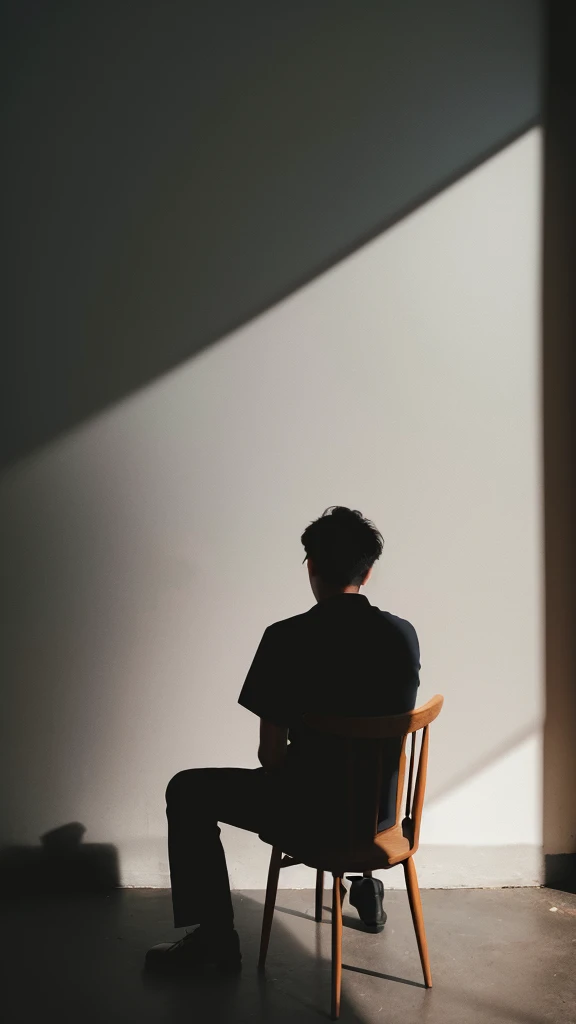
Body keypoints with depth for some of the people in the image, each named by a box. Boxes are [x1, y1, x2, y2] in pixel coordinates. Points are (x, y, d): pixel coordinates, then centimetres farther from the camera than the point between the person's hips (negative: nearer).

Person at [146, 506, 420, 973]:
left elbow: (272, 757, -14)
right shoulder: (405, 635, -5)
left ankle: (215, 939, 19)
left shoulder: (287, 639, -19)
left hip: (311, 812, -5)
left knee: (188, 792, 16)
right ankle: (365, 888, 48)